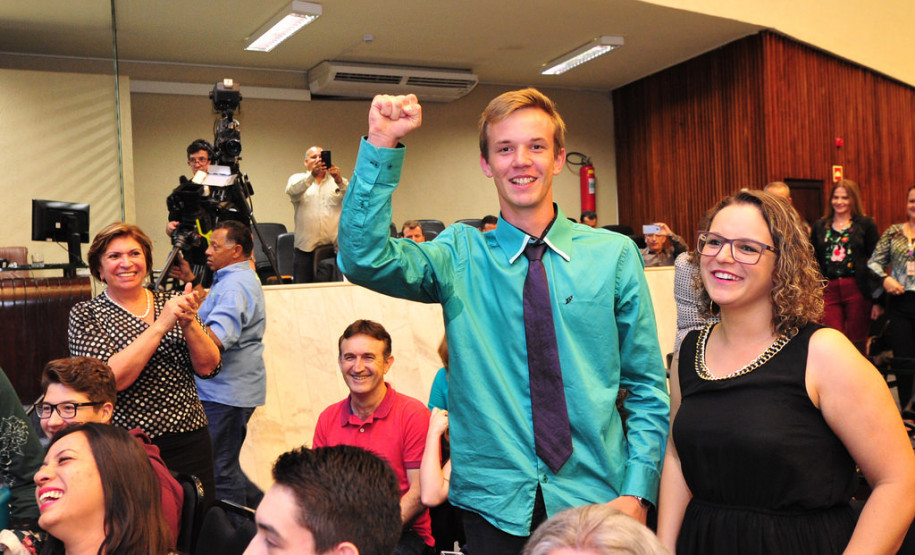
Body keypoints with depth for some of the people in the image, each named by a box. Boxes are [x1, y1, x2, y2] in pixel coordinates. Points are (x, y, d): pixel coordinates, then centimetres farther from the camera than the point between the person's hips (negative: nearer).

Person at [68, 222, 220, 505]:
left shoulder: (170, 303, 7)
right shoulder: (85, 314, -2)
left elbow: (207, 367, 0)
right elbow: (109, 380, -17)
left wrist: (188, 322, -16)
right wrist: (161, 325, -21)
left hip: (190, 445, 3)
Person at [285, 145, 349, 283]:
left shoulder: (337, 180, 16)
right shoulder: (297, 179, 13)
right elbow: (292, 190, -11)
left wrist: (339, 180, -26)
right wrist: (311, 175, -29)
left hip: (335, 246, 0)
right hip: (306, 248, 0)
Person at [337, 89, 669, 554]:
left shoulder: (614, 254, -1)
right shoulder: (460, 256, 0)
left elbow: (647, 387, 1)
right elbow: (363, 258, -16)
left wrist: (637, 491, -7)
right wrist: (381, 145, -22)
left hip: (595, 499, 0)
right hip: (494, 505, 0)